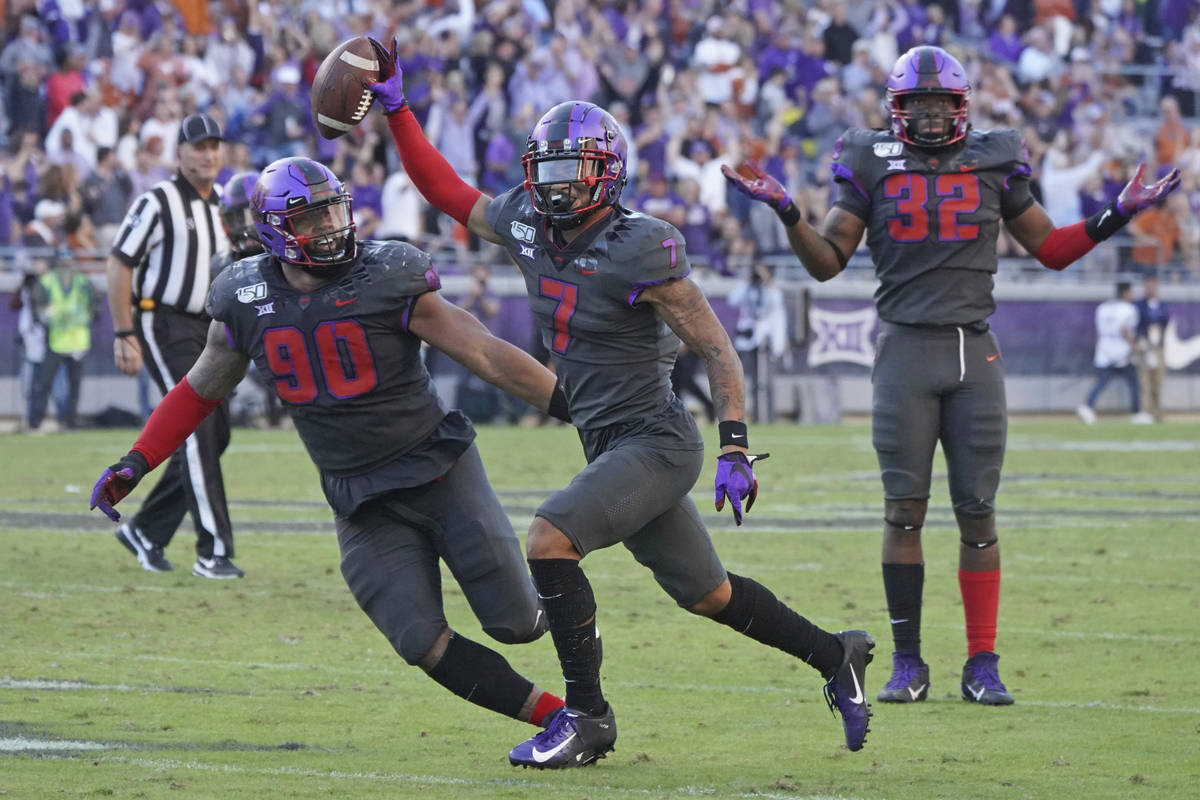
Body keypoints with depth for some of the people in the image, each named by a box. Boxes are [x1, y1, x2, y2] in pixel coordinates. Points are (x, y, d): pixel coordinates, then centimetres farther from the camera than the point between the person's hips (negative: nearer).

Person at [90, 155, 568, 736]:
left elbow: (486, 355, -10)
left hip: (440, 471, -2)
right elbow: (201, 391, 13)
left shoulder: (387, 280, -13)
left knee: (515, 624, -4)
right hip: (364, 507, 3)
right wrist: (134, 465, 7)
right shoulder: (246, 300, -2)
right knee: (425, 645, -13)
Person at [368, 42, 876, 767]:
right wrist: (396, 110, 8)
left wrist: (735, 448, -21)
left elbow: (716, 348, -16)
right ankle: (834, 655, 33)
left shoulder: (639, 251, -18)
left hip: (657, 442, -8)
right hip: (614, 445, 8)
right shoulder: (528, 226, 3)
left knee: (549, 540, -21)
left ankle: (587, 717, -13)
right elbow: (448, 195, 16)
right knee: (707, 595, 16)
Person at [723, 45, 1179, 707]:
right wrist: (786, 214, -10)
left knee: (977, 512, 0)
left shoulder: (993, 164, 8)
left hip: (974, 353, 1)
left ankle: (982, 665, 4)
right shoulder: (873, 165, 4)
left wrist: (1115, 217, 4)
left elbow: (1050, 249, 16)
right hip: (905, 349, -1)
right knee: (904, 508, -2)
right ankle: (907, 662, 5)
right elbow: (827, 262, 5)